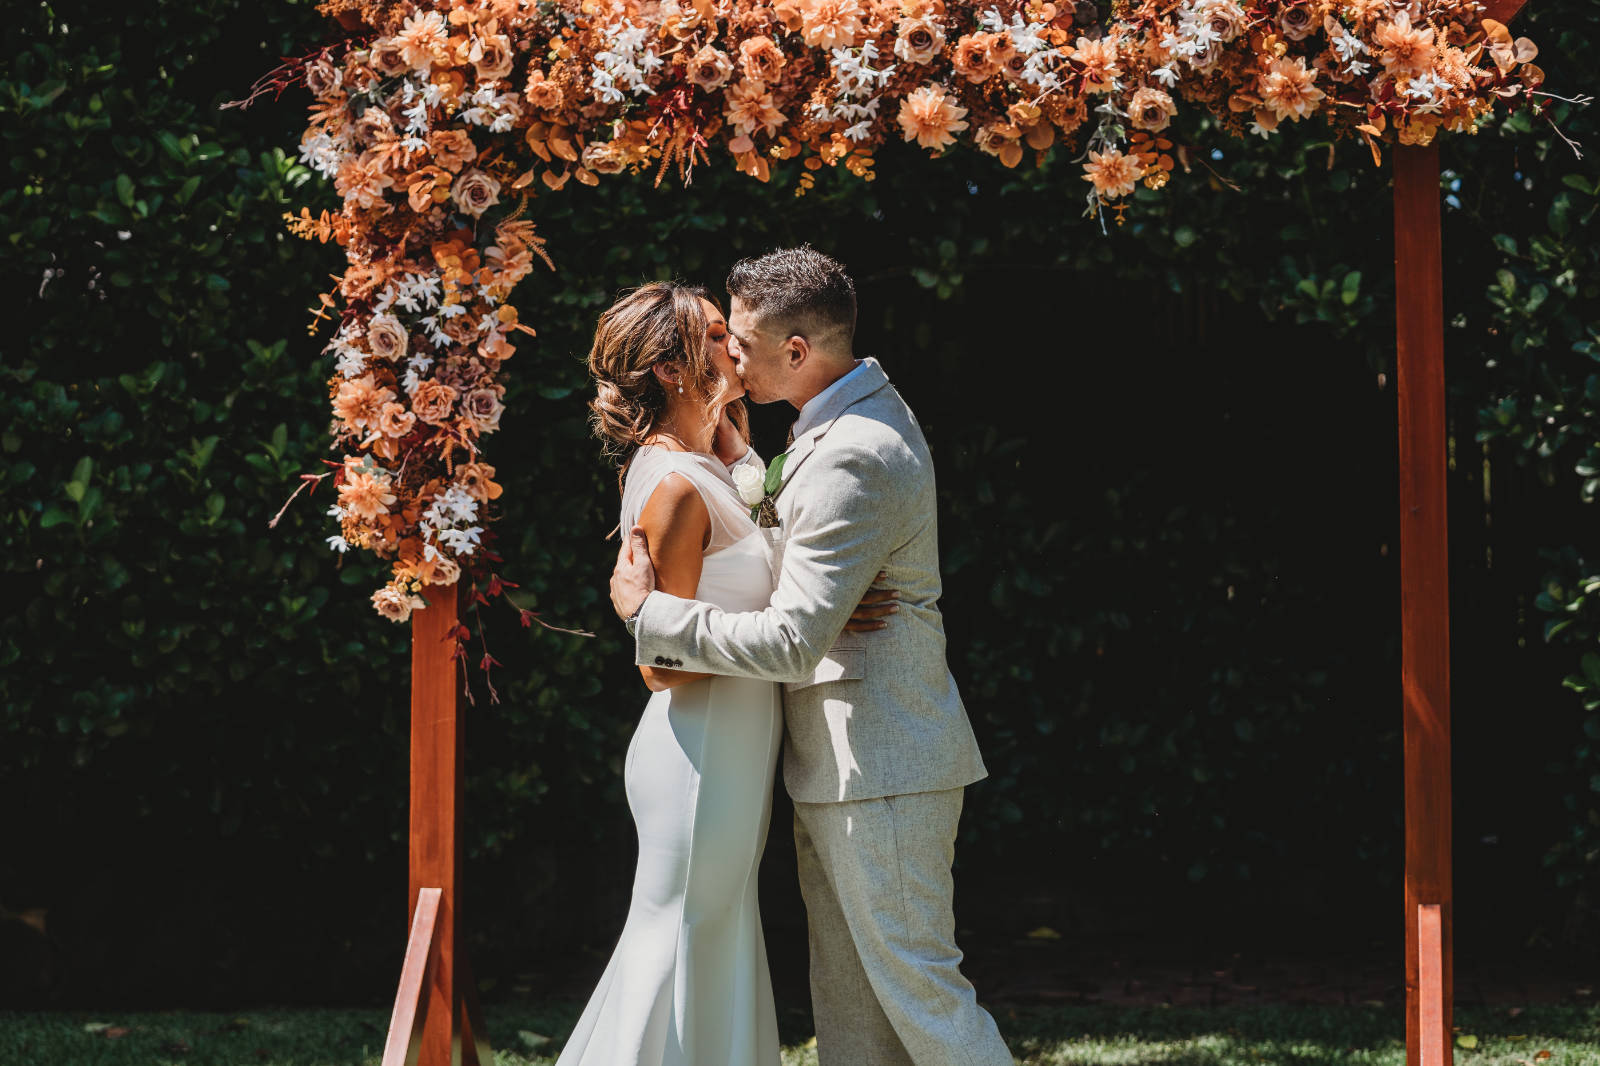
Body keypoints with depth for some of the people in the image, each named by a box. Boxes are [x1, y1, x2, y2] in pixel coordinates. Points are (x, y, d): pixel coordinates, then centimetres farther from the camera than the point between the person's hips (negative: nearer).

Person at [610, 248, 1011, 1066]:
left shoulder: (854, 460, -23)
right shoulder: (862, 411, 12)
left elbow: (793, 642, -26)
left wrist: (649, 613, -17)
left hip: (878, 766, -10)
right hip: (841, 762, 10)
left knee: (917, 983, -5)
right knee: (850, 998, 12)